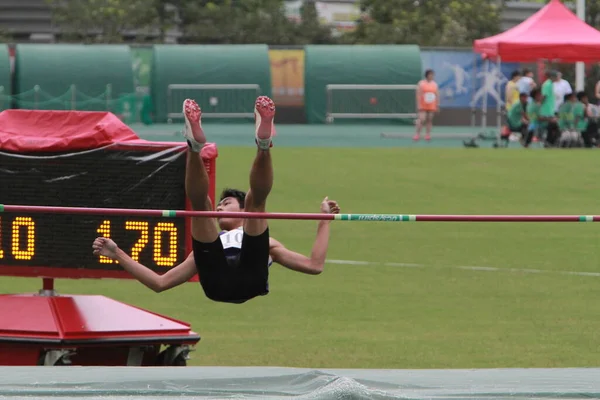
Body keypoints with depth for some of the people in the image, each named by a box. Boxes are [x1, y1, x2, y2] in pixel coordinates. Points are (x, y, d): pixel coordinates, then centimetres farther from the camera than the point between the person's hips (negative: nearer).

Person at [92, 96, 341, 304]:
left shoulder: (267, 245, 43)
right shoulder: (208, 250, 45)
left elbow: (315, 265, 29)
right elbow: (159, 283, 34)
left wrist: (324, 221, 33)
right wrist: (118, 255, 34)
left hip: (251, 279, -1)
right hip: (217, 282, 1)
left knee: (256, 199, -5)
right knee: (200, 203, -2)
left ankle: (263, 144, -33)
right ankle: (194, 147, -31)